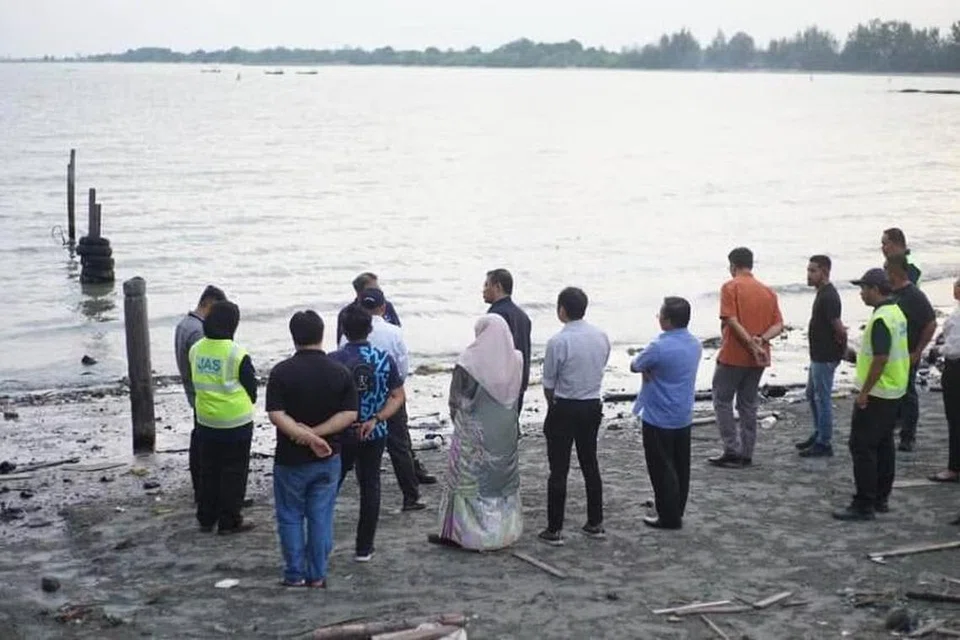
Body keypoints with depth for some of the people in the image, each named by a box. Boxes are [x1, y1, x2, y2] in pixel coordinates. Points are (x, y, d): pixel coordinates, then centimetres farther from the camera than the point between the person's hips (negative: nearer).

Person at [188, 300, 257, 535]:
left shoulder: (195, 350, -2)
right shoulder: (237, 354, -18)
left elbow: (196, 383, 9)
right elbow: (251, 390, -8)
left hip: (205, 421, 5)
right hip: (236, 423, -5)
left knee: (208, 471, 16)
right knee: (233, 472, 5)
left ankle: (206, 518, 23)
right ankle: (229, 521, 9)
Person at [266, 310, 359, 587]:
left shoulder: (281, 372, -10)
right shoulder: (340, 373, -3)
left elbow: (276, 415, -17)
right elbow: (350, 414, -10)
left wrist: (306, 436, -19)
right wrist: (315, 434, -13)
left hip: (291, 458, -2)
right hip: (328, 459, 2)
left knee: (290, 517, 12)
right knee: (321, 517, 10)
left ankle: (295, 574, 17)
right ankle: (317, 575, 15)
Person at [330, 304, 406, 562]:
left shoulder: (334, 360, -13)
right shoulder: (384, 359, -4)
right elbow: (399, 396, -5)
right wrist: (375, 420, -10)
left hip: (340, 434, -2)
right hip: (374, 435, 2)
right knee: (370, 487, 11)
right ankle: (364, 548, 14)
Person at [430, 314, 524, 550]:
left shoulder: (469, 361, -17)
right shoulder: (515, 360, -3)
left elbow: (456, 397, -8)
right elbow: (516, 395, 5)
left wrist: (455, 416, 9)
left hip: (473, 431, -5)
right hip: (506, 432, 5)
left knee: (467, 478, 5)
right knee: (502, 476, 17)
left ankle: (458, 532, 10)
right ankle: (505, 529, 25)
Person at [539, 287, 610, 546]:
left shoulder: (558, 342, -19)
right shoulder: (602, 337, -1)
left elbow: (549, 383, -9)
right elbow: (600, 370, 8)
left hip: (564, 408, -6)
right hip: (593, 406, 6)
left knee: (559, 470, 1)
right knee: (590, 464, 17)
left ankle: (555, 530, 5)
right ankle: (595, 523, 24)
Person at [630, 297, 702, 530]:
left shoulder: (659, 348, -23)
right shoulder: (695, 345, 2)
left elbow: (635, 366, -9)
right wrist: (653, 370, -4)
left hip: (659, 419, -8)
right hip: (684, 417, 8)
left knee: (662, 469, 2)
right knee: (681, 467, 15)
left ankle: (668, 517, 6)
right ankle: (677, 511, 25)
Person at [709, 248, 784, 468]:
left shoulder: (731, 287, -8)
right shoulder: (768, 291, 10)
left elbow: (731, 320, -18)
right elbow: (778, 325, 3)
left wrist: (752, 344, -18)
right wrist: (761, 339, -11)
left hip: (733, 356, -6)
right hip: (758, 359, 6)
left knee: (722, 401, 5)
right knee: (748, 404, 13)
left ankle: (733, 451, -1)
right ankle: (746, 454, 14)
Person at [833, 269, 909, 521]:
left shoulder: (881, 319, -21)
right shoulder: (897, 313, 11)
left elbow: (881, 359, -25)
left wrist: (864, 391, -20)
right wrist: (857, 356, 19)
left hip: (876, 394, -10)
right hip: (894, 392, 10)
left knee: (862, 446, -6)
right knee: (884, 445, 15)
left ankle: (864, 505, -4)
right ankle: (881, 499, 23)